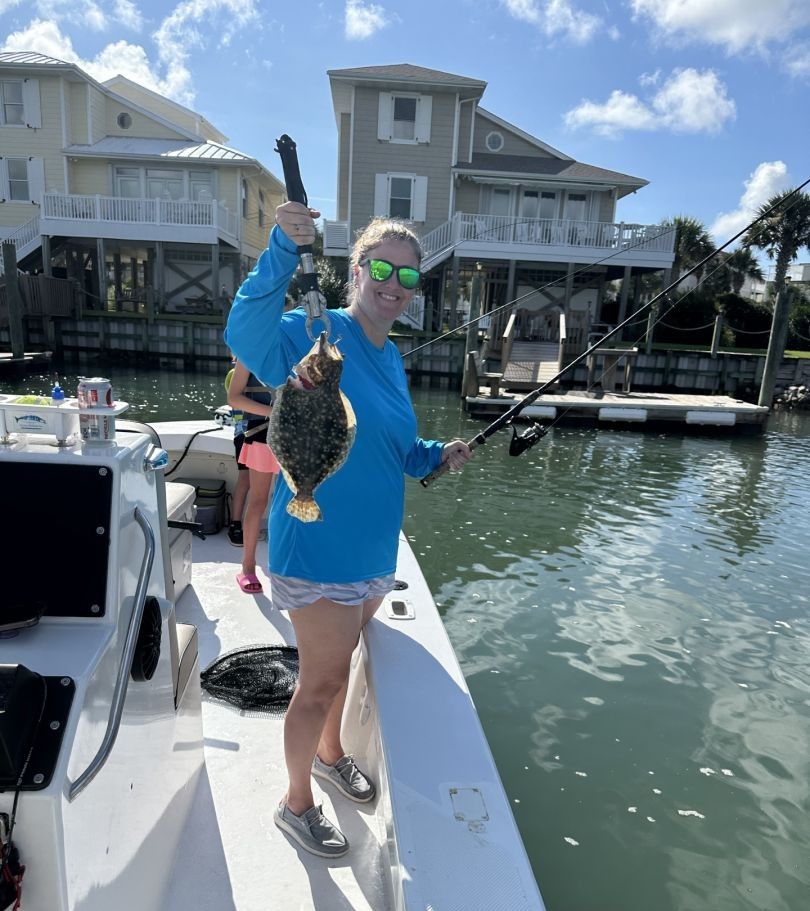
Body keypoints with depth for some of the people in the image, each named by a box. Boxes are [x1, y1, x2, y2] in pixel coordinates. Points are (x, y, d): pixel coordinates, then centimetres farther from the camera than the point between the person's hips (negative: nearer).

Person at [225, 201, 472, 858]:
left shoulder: (391, 358, 9)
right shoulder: (315, 334, -16)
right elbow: (245, 333, -38)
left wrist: (437, 455, -1)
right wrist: (283, 249, -48)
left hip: (374, 546, 8)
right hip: (319, 548, -8)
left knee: (343, 660, 26)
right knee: (322, 680, 7)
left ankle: (330, 753, 53)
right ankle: (296, 804, 34)